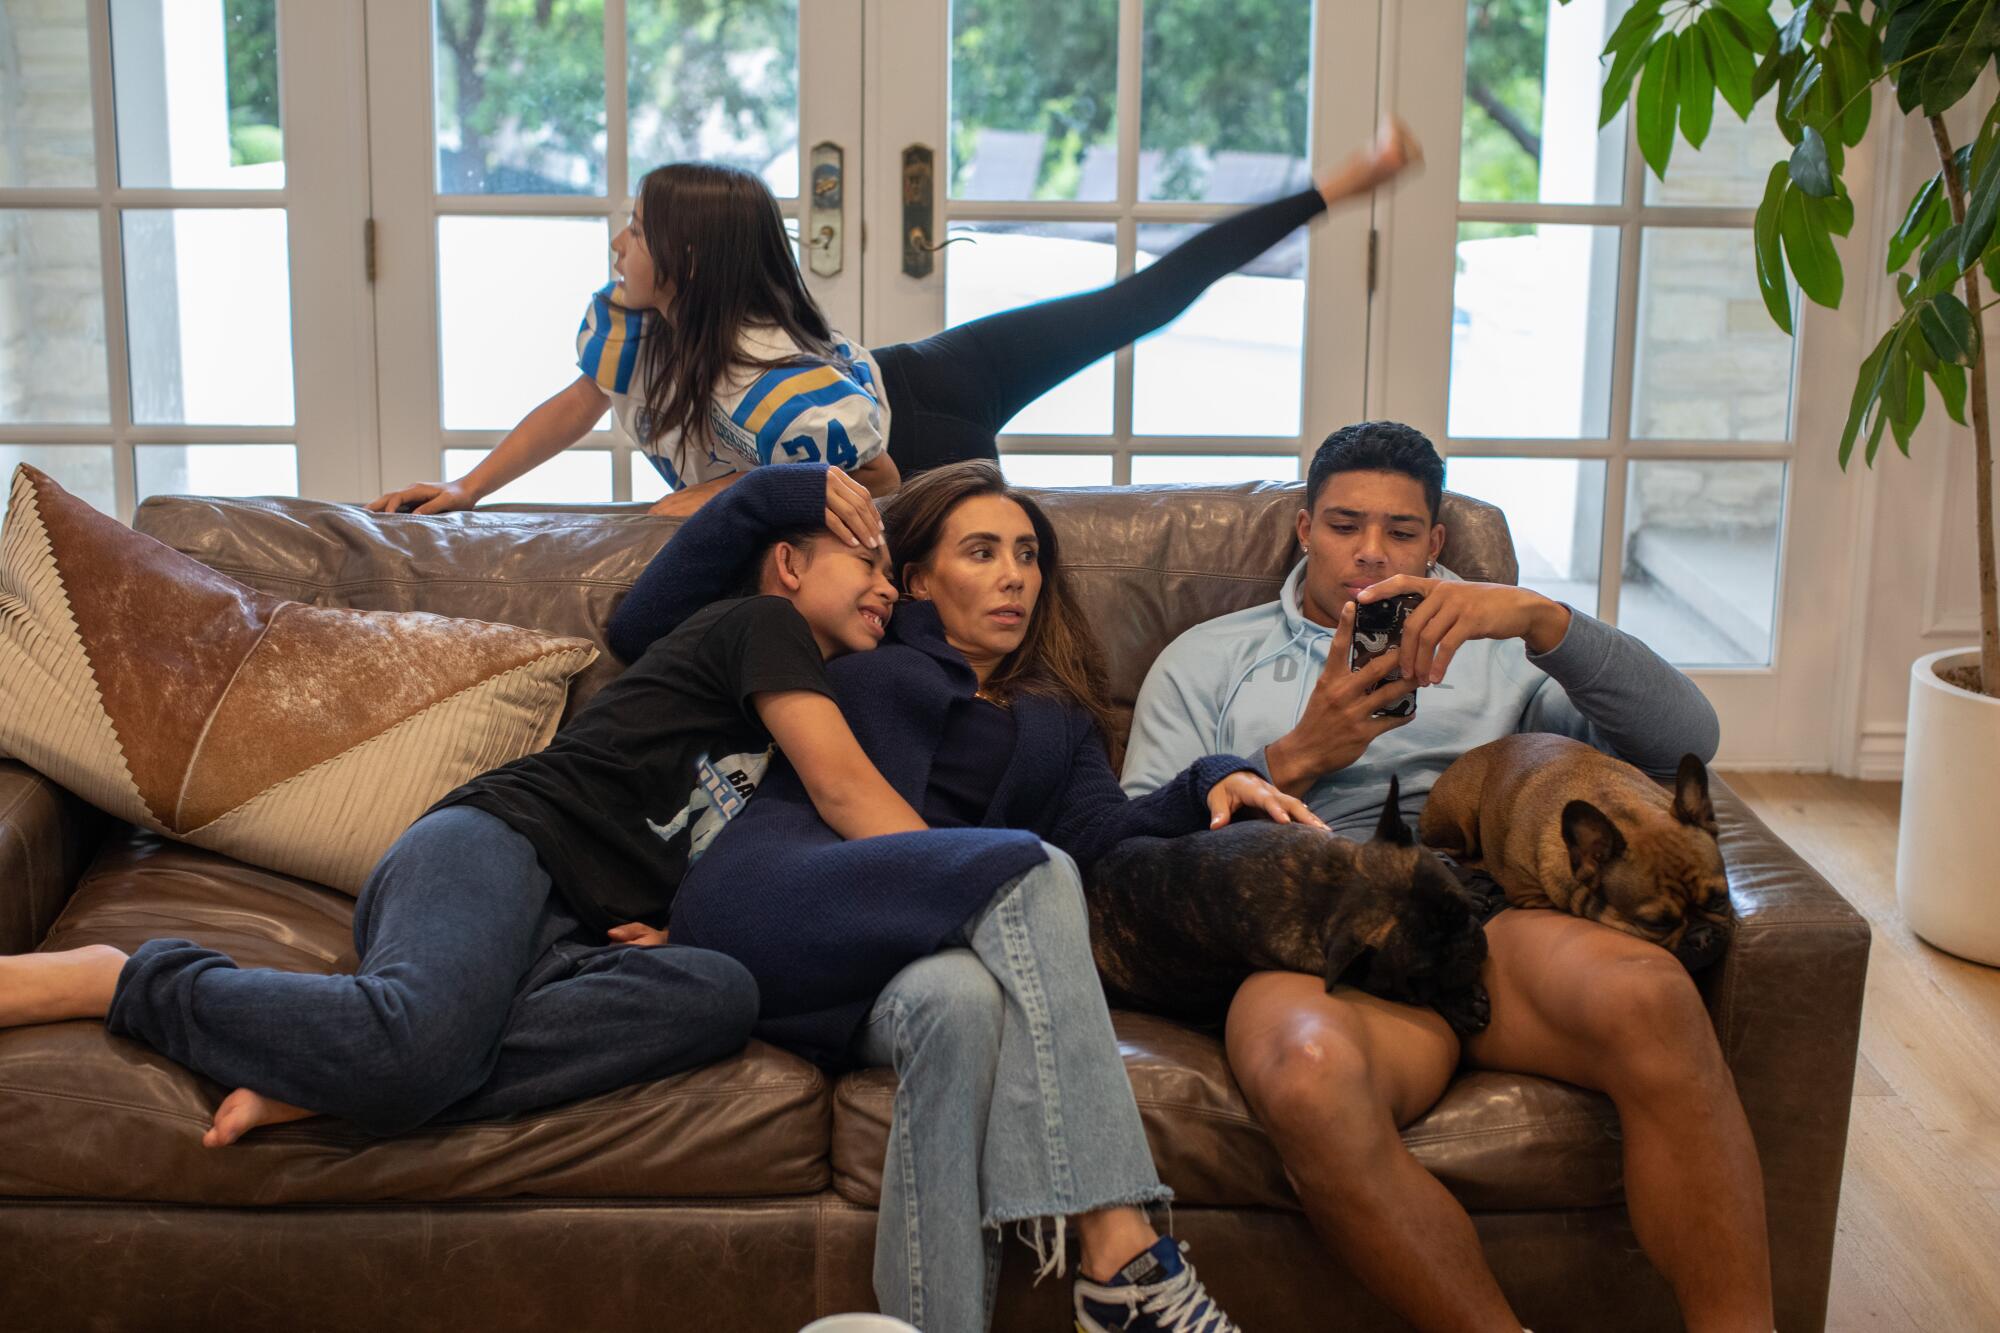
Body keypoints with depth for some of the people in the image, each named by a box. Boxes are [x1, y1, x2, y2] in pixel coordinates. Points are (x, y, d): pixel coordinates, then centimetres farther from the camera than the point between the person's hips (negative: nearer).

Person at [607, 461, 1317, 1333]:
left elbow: (1101, 830, 13)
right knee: (1031, 872, -30)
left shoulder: (1058, 719, 34)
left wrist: (1211, 784, -6)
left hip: (891, 967, 2)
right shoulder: (857, 661, 28)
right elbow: (641, 628, 23)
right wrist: (773, 491, 16)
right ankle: (1121, 1251, -40)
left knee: (960, 1000, -38)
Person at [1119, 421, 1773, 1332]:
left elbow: (1686, 737, 13)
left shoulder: (1491, 645, 28)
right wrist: (1298, 758, 0)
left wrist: (1540, 619, -3)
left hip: (1490, 914, 2)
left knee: (1648, 994, -35)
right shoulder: (1208, 661, 26)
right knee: (1307, 1077, -40)